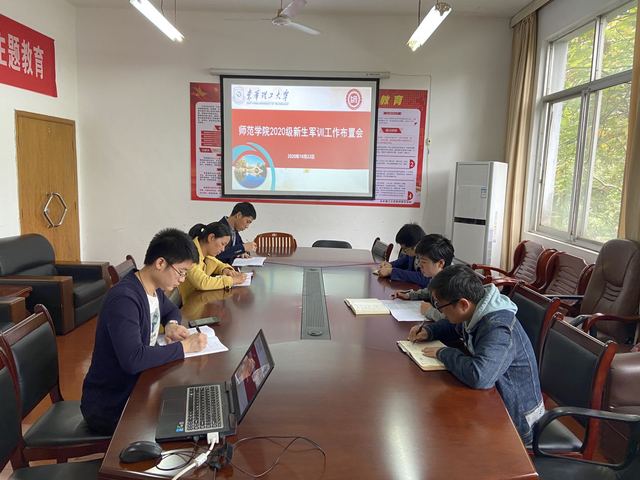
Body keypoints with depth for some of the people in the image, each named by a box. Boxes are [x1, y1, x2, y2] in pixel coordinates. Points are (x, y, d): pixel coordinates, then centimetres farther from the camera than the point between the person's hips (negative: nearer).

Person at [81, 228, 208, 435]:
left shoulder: (154, 290, 1)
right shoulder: (124, 299, -26)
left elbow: (171, 310, 23)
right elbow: (133, 359, -36)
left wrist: (172, 324, 1)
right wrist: (184, 346, -27)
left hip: (136, 386, 8)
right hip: (108, 407, -8)